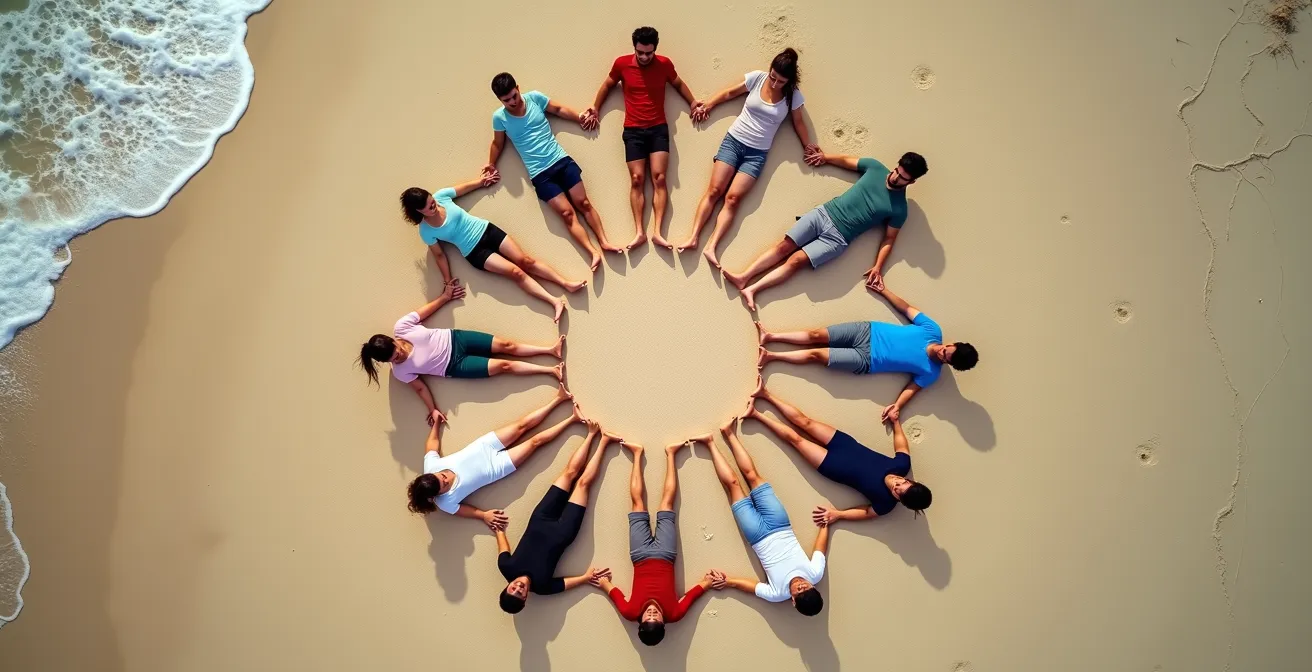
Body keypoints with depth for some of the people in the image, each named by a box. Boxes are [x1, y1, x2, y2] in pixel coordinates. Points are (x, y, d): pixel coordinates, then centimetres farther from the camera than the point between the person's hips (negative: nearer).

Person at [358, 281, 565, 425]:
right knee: (504, 366, -10)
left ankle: (550, 349, 3)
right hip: (454, 366, -2)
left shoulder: (401, 327, -16)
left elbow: (424, 311, -1)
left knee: (507, 346, -6)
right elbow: (420, 387, -4)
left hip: (455, 339, 2)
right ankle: (551, 370, -7)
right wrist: (432, 410, -9)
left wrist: (445, 297, 4)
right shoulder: (400, 371, -17)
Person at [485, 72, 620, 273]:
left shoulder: (534, 97, 0)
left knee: (583, 203, 0)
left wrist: (580, 119, 7)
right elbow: (498, 143, 14)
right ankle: (593, 253, -13)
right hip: (540, 173, -2)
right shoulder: (499, 117, -3)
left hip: (561, 160, 2)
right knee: (567, 212, -10)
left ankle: (604, 242, 6)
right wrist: (491, 165, 20)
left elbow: (558, 109, 14)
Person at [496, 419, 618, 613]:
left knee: (570, 472, 2)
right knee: (582, 482, -3)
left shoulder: (506, 569, -17)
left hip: (541, 523, 2)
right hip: (562, 534, -2)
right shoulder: (540, 586, -22)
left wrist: (499, 530, 12)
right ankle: (603, 440, 16)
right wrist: (587, 577, -14)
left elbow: (504, 550, 2)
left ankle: (592, 434, 23)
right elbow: (562, 584, -8)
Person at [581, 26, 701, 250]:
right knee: (637, 179, -7)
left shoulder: (664, 64, 1)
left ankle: (657, 231, -16)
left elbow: (678, 83, 19)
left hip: (658, 128, 0)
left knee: (659, 178, -11)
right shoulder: (622, 63, -1)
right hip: (633, 130, 0)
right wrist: (595, 109, 18)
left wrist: (692, 102, 9)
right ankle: (639, 232, -11)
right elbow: (607, 85, 15)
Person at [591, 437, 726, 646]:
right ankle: (670, 454, 24)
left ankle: (637, 454, 26)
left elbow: (617, 596, -8)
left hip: (643, 557, 0)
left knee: (638, 503, 4)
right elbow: (690, 595, -10)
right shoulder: (673, 613, -25)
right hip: (663, 557, 0)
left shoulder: (631, 612, -26)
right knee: (666, 503, 3)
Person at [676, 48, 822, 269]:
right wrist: (707, 105, 8)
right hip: (733, 141, 1)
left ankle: (712, 247, -21)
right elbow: (730, 93, 10)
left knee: (733, 198, -14)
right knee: (714, 190, -11)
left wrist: (809, 147, 11)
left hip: (757, 153, -1)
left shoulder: (793, 96, -4)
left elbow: (798, 122, 12)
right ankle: (693, 238, -14)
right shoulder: (757, 78, -2)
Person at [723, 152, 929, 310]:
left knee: (796, 260, -16)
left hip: (838, 238, -4)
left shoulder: (899, 209, -3)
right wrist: (824, 157, 20)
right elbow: (845, 160, 20)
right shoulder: (875, 168, 6)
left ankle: (752, 289, -22)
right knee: (784, 246, -9)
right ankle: (743, 277, -12)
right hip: (824, 213, 4)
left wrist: (878, 267, -9)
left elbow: (889, 239, 2)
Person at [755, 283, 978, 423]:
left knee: (816, 354, -10)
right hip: (868, 332, 3)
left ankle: (770, 356, 1)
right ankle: (770, 336, 5)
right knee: (817, 335, -6)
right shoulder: (933, 330, -3)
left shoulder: (930, 372, -10)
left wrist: (896, 406, -22)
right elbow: (907, 309, 7)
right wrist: (883, 290, 8)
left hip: (866, 359, -3)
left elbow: (913, 387, -3)